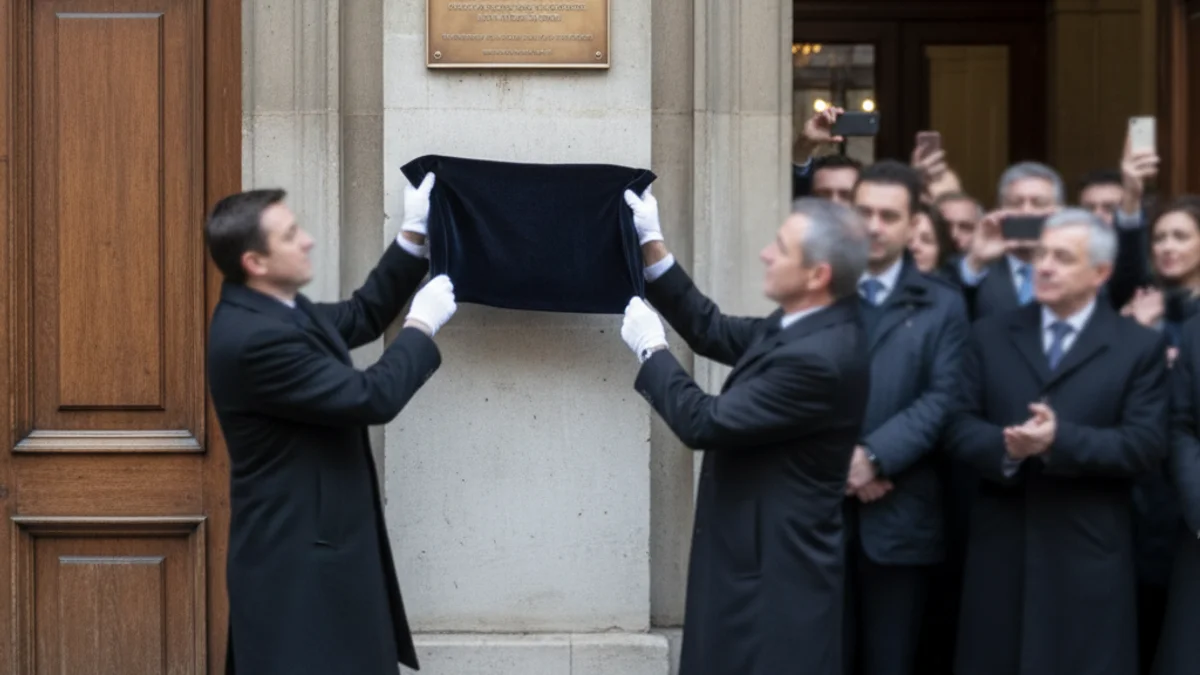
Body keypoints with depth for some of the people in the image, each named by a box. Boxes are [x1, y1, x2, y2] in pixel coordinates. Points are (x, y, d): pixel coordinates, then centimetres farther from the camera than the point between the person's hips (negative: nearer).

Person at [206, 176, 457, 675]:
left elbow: (361, 316, 22)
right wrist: (422, 327, -7)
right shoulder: (254, 337, -25)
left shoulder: (274, 311, 6)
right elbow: (371, 398, -22)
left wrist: (413, 238, 14)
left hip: (318, 540, 10)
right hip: (296, 555, -10)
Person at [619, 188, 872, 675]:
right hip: (758, 554, 10)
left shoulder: (819, 357, -26)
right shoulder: (803, 325, 4)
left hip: (777, 572, -10)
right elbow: (713, 332, 16)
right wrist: (654, 249, 11)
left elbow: (704, 423, -22)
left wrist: (651, 350, -7)